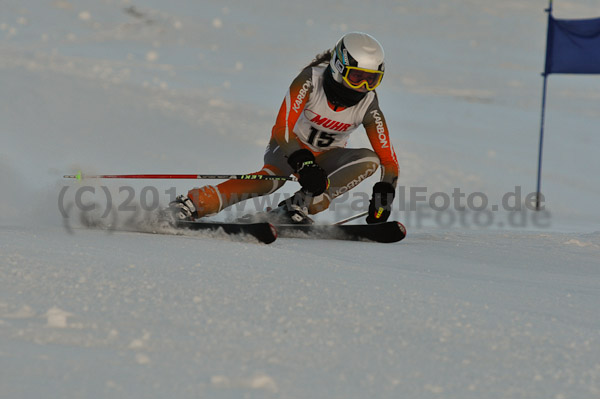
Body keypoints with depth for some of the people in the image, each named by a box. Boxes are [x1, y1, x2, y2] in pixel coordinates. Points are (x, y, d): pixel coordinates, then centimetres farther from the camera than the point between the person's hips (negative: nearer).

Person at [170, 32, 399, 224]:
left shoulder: (367, 106, -17)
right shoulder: (310, 80, -25)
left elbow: (388, 159, -14)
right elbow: (282, 129, -33)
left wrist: (383, 195, -31)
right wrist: (303, 163, -46)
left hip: (325, 157, 4)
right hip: (292, 147, -4)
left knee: (369, 160, -26)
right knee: (272, 179, -37)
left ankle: (298, 207, -31)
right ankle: (191, 206, -44)